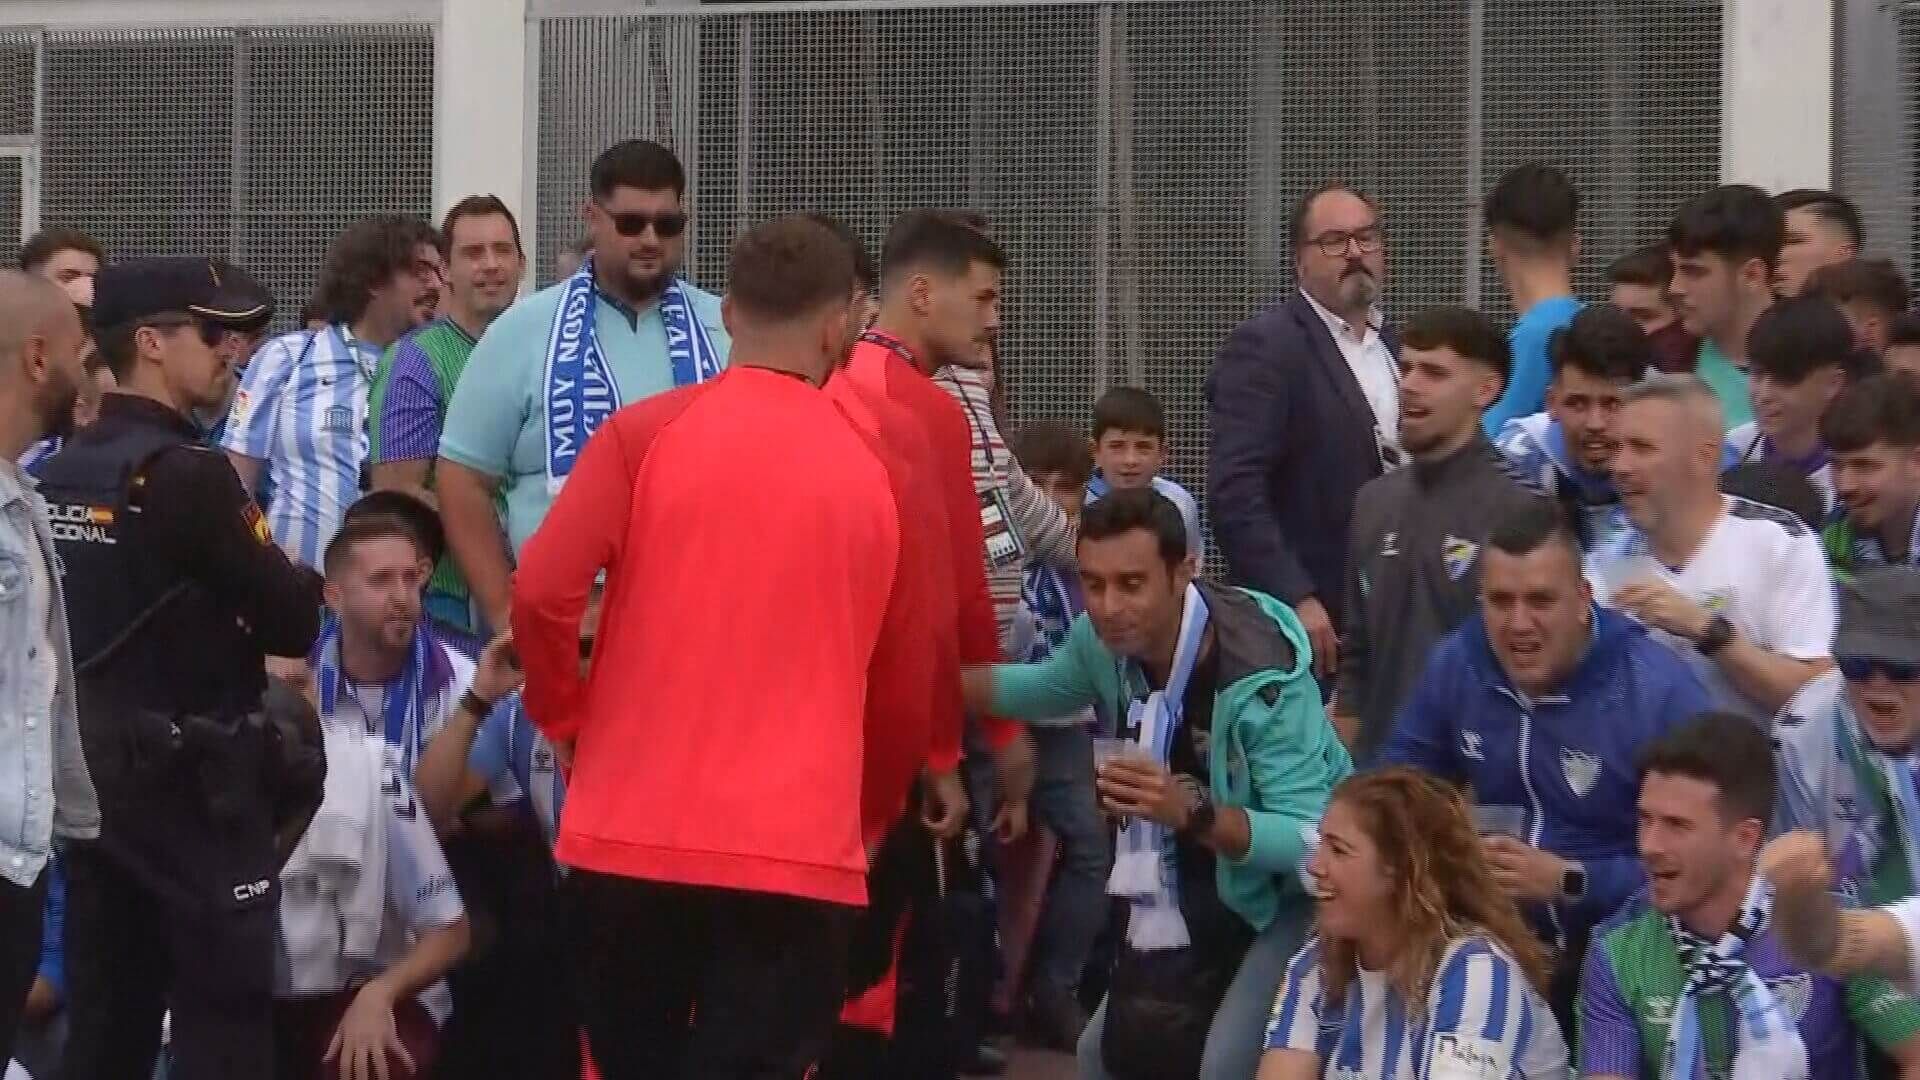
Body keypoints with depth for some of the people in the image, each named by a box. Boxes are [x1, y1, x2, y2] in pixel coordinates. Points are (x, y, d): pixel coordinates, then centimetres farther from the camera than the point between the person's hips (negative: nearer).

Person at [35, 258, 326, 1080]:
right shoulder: (183, 472, -16)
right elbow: (293, 623, -12)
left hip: (87, 769, 8)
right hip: (190, 779, -7)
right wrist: (304, 586, 8)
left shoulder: (59, 473, 7)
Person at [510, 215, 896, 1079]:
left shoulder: (648, 433, -1)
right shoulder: (869, 475, 8)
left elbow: (541, 593, -8)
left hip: (634, 835, 0)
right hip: (798, 853, 0)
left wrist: (565, 716, 10)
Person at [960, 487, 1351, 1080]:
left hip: (1301, 890, -7)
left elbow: (1314, 839, -38)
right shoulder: (1103, 637, -14)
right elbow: (1055, 686, 13)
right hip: (1206, 892, 7)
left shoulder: (1261, 676, -35)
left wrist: (1191, 813, -51)